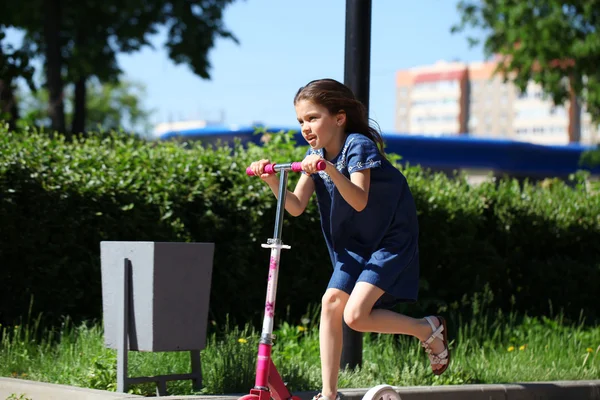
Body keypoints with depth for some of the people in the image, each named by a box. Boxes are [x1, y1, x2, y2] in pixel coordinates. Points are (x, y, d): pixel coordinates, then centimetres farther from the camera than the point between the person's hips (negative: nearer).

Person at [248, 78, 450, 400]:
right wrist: (272, 182, -24)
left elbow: (359, 201, -33)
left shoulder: (358, 145, -20)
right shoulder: (316, 154, 2)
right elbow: (296, 206, -8)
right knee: (330, 303, -8)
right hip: (353, 245, 8)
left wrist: (330, 170, -46)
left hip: (390, 241, -7)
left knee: (355, 315, -18)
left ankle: (429, 330, 5)